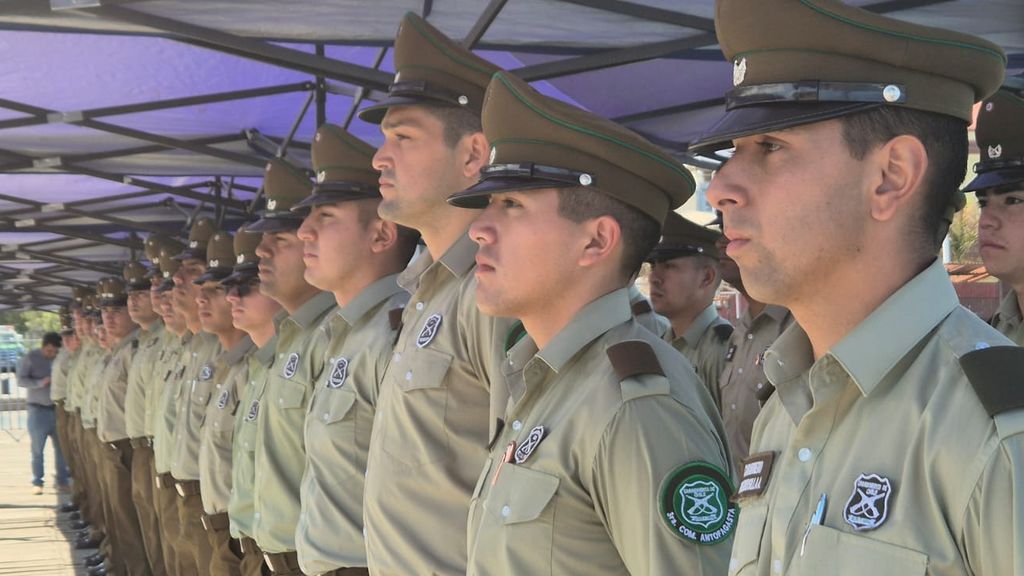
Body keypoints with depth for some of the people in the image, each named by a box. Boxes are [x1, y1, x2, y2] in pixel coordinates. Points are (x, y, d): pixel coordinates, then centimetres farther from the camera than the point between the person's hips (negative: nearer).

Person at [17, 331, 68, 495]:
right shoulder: (30, 358, -4)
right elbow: (21, 380, -7)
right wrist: (40, 382, -21)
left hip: (57, 407, 2)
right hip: (38, 408, -2)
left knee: (61, 446, 4)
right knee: (37, 448, 3)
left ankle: (62, 480, 13)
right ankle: (37, 482, 10)